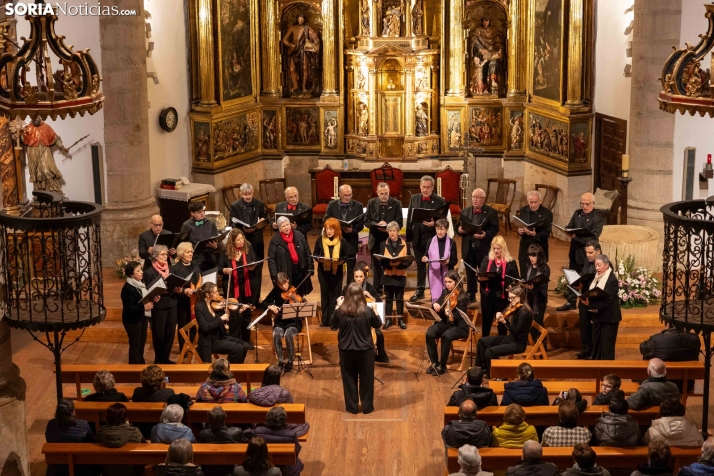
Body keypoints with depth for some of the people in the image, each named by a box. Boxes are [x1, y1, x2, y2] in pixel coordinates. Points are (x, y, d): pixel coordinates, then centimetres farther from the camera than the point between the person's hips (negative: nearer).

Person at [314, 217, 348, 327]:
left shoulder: (342, 241, -4)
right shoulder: (320, 240, -1)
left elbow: (346, 256, 2)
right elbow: (315, 253, 7)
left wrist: (341, 261, -19)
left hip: (337, 272, -1)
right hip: (323, 271, 1)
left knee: (334, 295, 1)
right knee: (324, 295, 8)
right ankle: (325, 320, 14)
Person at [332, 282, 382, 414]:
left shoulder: (340, 311, -12)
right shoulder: (367, 311, -15)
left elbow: (333, 325, 7)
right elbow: (378, 325, 1)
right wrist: (375, 312, 16)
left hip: (346, 350, 1)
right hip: (365, 349, -1)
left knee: (349, 378, 14)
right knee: (366, 378, 13)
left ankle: (352, 407, 20)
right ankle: (367, 406, 20)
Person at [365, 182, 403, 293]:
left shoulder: (396, 203, -2)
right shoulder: (371, 203, 5)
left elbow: (399, 222, -5)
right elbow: (367, 221, 2)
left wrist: (387, 227, -21)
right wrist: (377, 225, -17)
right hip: (375, 240, 2)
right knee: (376, 267, 9)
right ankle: (377, 291, 15)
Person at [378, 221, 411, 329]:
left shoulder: (404, 244, 1)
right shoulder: (384, 245, 4)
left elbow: (408, 261, -2)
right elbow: (381, 261, -1)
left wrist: (399, 263, -21)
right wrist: (389, 263, -21)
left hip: (400, 275, -1)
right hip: (388, 275, 1)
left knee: (399, 298, 5)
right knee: (388, 298, 6)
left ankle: (400, 319, 12)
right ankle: (388, 319, 12)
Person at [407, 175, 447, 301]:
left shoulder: (440, 201, -4)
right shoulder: (414, 199, 7)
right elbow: (409, 219, 8)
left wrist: (434, 224, -24)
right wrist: (409, 237, 3)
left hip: (432, 237, -4)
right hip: (417, 237, 4)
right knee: (420, 266, 13)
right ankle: (419, 291, 21)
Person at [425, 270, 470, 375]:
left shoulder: (463, 296, -11)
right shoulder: (445, 293, 7)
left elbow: (460, 316, -18)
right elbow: (438, 306, 10)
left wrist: (451, 315, -40)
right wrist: (435, 305, -15)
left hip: (459, 326, -5)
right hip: (445, 323, 5)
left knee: (446, 336, -35)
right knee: (429, 333, -24)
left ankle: (442, 366, -20)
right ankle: (434, 362, -11)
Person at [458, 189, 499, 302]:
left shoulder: (491, 212, -3)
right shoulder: (464, 212, 11)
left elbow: (495, 229, -8)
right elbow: (459, 226, 12)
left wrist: (486, 235, -25)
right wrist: (459, 229, -11)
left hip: (483, 247, -4)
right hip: (468, 247, 4)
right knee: (470, 272, 11)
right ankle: (471, 295, 20)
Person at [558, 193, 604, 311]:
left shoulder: (598, 219, -14)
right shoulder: (577, 213, 5)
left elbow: (592, 238, -21)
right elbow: (569, 227, 8)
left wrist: (577, 237, -32)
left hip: (587, 254, -6)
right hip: (574, 251, 6)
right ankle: (571, 302, 28)